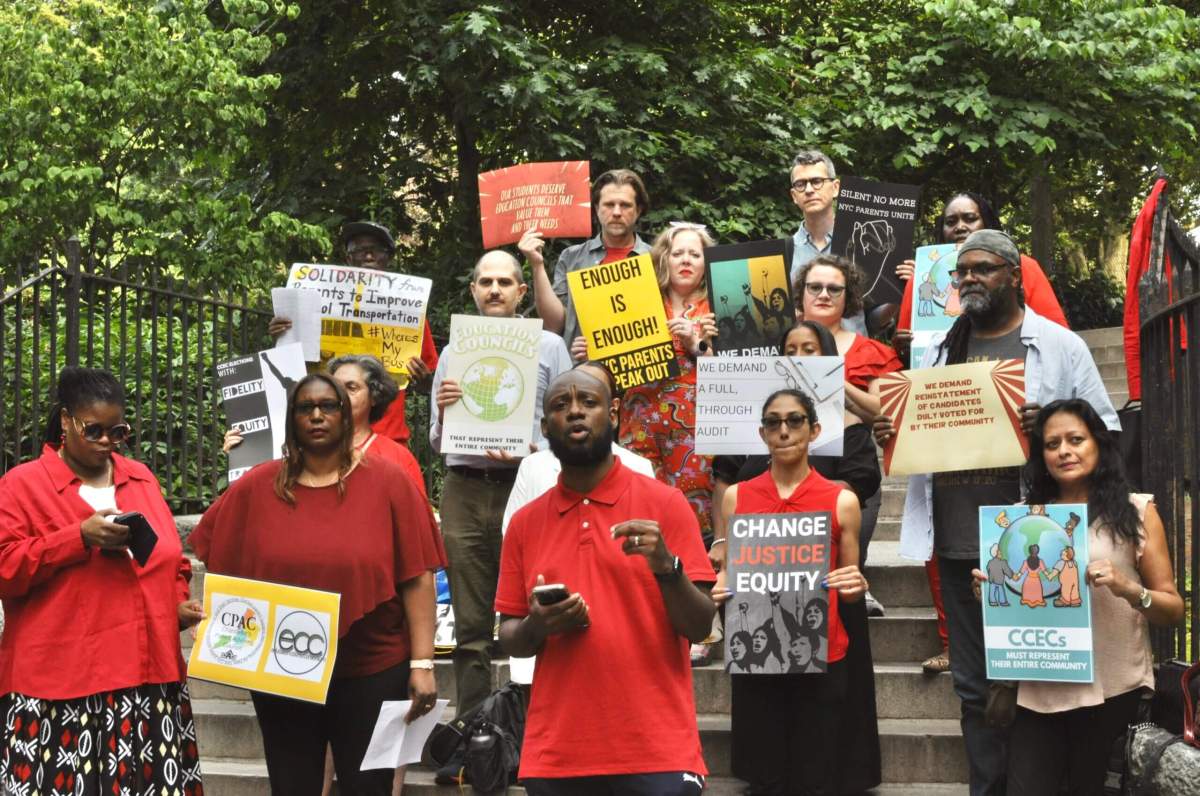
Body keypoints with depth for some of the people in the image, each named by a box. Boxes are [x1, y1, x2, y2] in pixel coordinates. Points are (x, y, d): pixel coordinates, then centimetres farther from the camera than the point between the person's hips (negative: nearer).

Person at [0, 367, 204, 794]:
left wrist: (180, 603, 7)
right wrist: (79, 537, -17)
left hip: (149, 676, 5)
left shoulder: (142, 479, 16)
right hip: (60, 684, -4)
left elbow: (171, 561, 25)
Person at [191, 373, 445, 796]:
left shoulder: (388, 482, -5)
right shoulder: (257, 486, 1)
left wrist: (422, 663, -10)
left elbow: (416, 579, -6)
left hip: (372, 672, -2)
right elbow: (222, 571, 11)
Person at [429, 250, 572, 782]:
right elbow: (436, 442, 15)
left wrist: (532, 448, -15)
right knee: (471, 626, 4)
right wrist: (442, 412, -6)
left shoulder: (548, 347, 9)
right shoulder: (453, 353, 15)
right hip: (464, 489, 3)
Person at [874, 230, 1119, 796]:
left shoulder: (1059, 346, 2)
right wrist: (889, 433, -2)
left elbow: (1106, 429, 0)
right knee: (974, 685, 11)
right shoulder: (939, 350, 15)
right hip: (957, 542, 4)